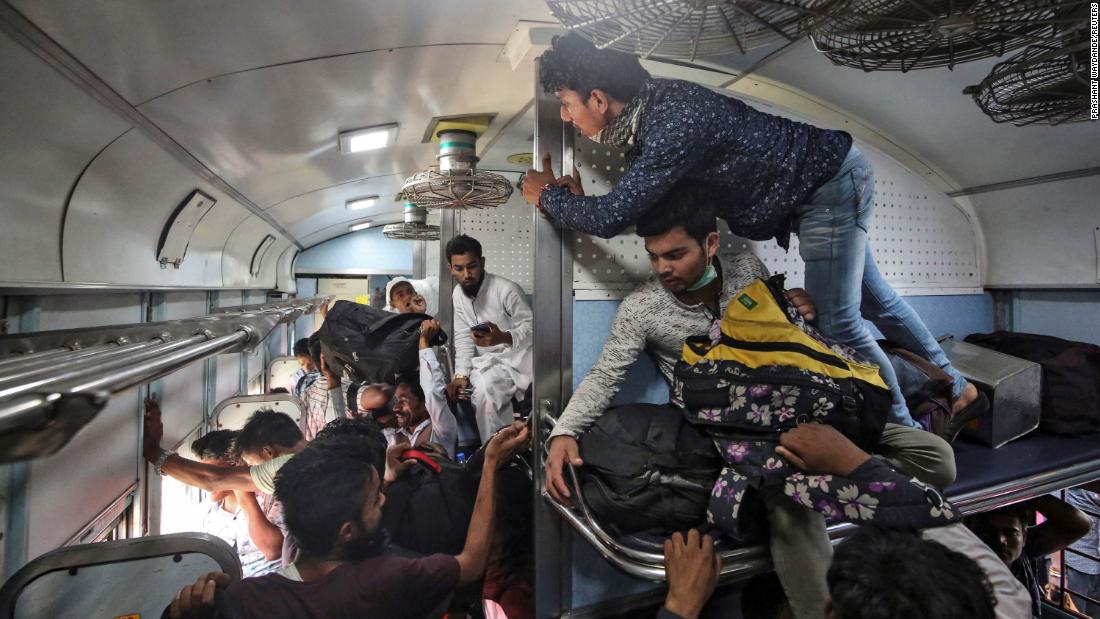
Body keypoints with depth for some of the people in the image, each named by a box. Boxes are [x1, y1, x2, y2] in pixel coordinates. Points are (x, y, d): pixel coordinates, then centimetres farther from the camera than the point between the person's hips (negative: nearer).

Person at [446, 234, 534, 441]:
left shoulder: (507, 289, -18)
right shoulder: (458, 293, 4)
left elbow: (531, 327, -17)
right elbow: (463, 337, 2)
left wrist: (502, 337, -36)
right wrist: (461, 374, -11)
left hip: (514, 359, -6)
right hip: (484, 362, 6)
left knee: (484, 388, -29)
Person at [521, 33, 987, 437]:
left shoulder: (674, 120, -31)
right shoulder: (649, 109, -2)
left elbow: (611, 219, -31)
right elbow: (641, 205, 4)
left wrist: (549, 195, -15)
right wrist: (578, 199, -6)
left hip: (833, 182, -9)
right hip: (829, 184, 9)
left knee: (835, 321, -6)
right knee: (873, 302, 18)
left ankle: (907, 430, 16)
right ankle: (959, 392, 36)